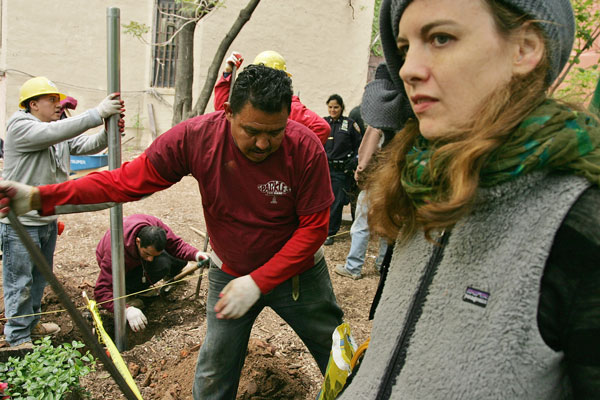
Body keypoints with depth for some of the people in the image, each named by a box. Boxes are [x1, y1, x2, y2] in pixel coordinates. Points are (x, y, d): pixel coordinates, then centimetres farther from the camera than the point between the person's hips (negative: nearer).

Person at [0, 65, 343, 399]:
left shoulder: (306, 148, -26)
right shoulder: (196, 137, -22)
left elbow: (314, 228, -20)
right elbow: (129, 179, -17)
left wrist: (259, 282, -24)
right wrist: (40, 198, -26)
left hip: (298, 272, 0)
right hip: (229, 274, 1)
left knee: (338, 358, 18)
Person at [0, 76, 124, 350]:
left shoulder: (61, 134, 9)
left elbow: (88, 145, -3)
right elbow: (55, 131, -33)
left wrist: (109, 132, -25)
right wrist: (98, 113, -38)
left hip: (47, 220, 8)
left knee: (39, 278, 21)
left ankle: (31, 322, 39)